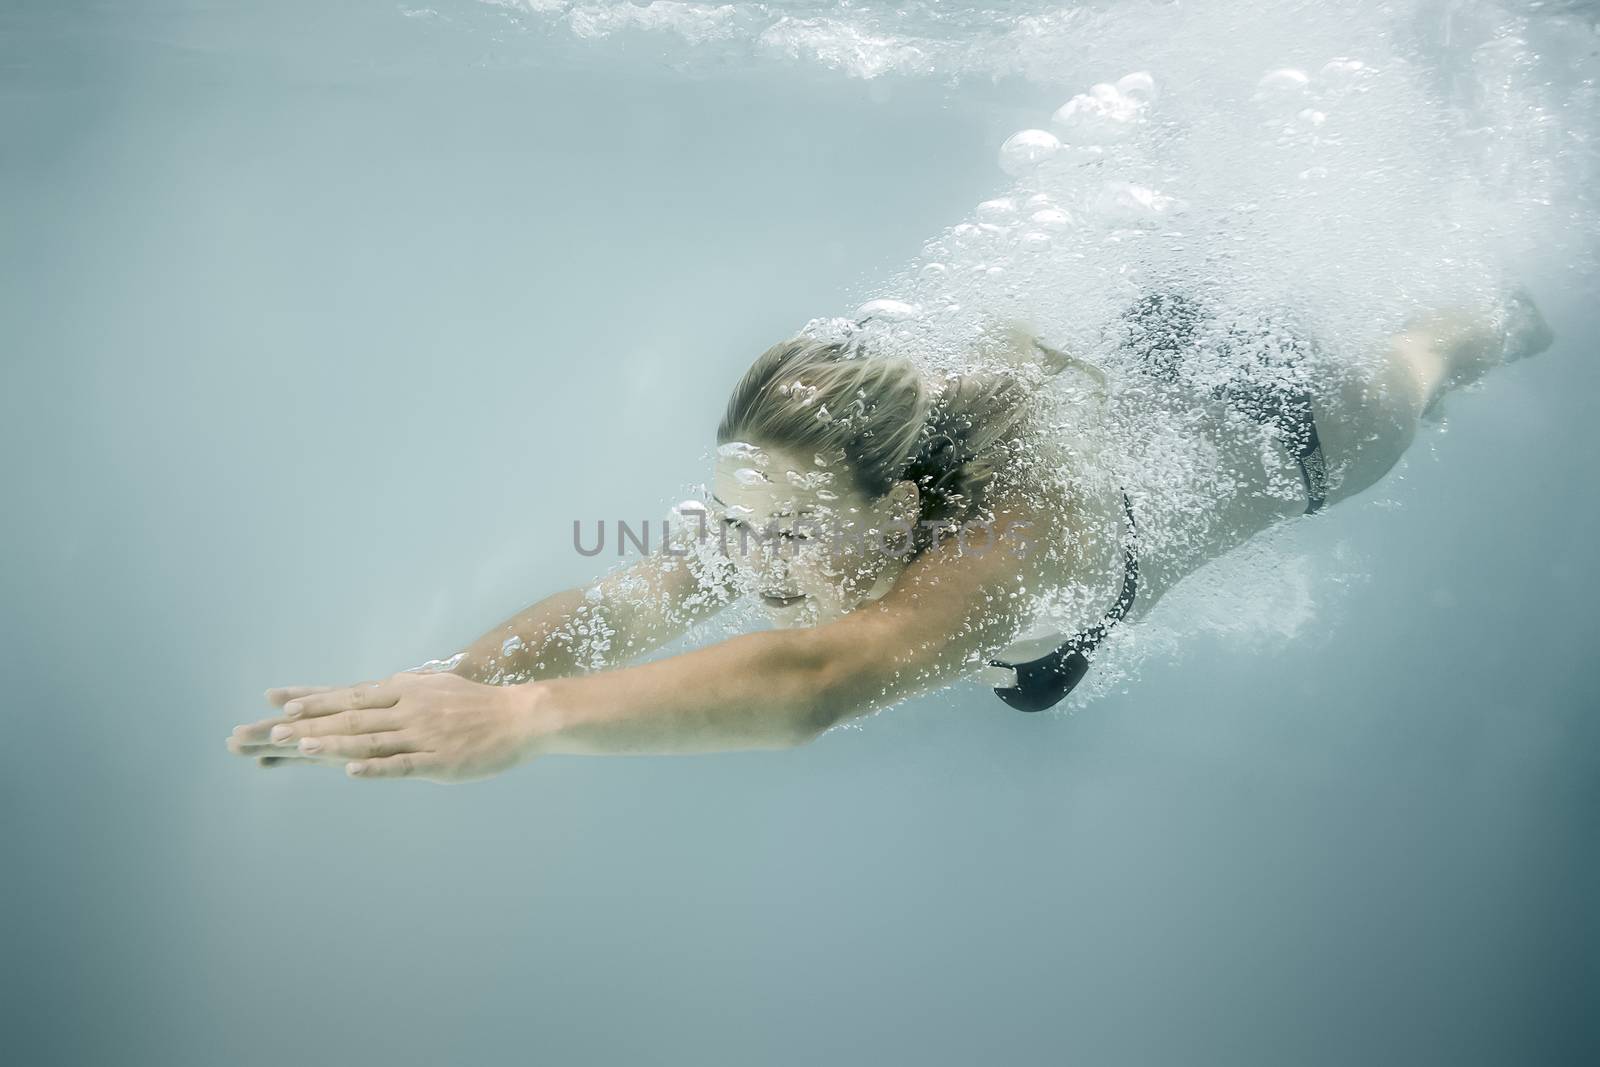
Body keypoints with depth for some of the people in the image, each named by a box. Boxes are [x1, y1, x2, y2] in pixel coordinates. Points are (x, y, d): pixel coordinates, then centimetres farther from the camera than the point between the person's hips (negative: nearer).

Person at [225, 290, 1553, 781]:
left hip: (1267, 419, -2)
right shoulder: (809, 489, -34)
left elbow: (815, 682, -69)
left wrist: (524, 715, -77)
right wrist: (445, 678, -60)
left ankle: (1493, 316, 66)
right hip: (1142, 369, 2)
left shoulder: (1016, 536, -52)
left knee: (1395, 389, 33)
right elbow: (633, 599, -44)